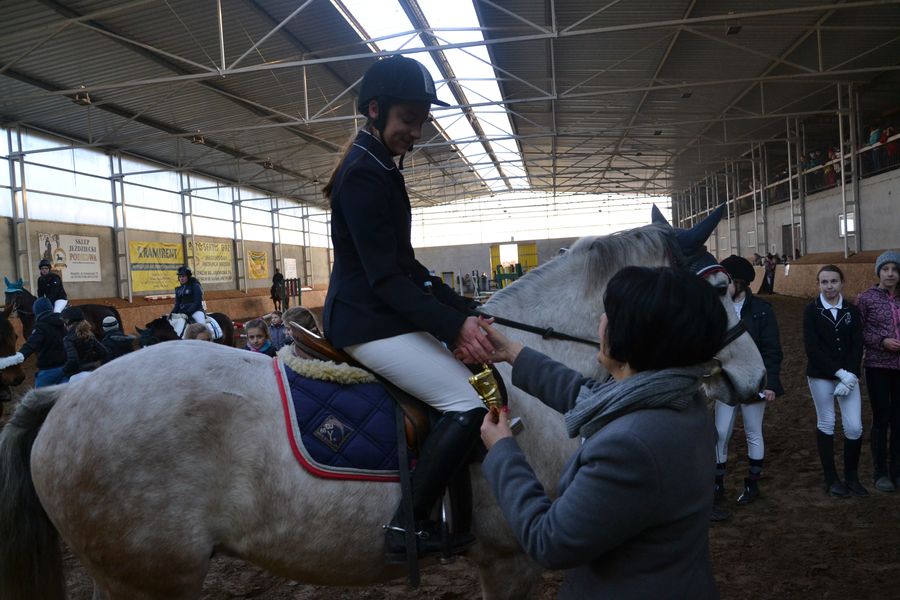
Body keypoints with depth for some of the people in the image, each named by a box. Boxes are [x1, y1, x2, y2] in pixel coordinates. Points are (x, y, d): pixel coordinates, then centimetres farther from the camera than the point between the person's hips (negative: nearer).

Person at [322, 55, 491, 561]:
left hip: (384, 315, 11)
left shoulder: (380, 169, 17)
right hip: (369, 323, -11)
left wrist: (463, 310, 7)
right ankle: (408, 525, -7)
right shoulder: (363, 174, -14)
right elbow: (386, 277, -22)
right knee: (470, 402, -17)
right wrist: (453, 326, -27)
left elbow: (406, 265, 16)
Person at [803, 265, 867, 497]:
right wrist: (839, 373, -17)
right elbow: (812, 348, -11)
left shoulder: (852, 311, 4)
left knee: (854, 427, -2)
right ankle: (831, 479, 17)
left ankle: (852, 477, 18)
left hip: (848, 376, 2)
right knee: (826, 424, 6)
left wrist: (850, 377, -13)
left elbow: (857, 347, -1)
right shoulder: (811, 311, -4)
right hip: (821, 376, -2)